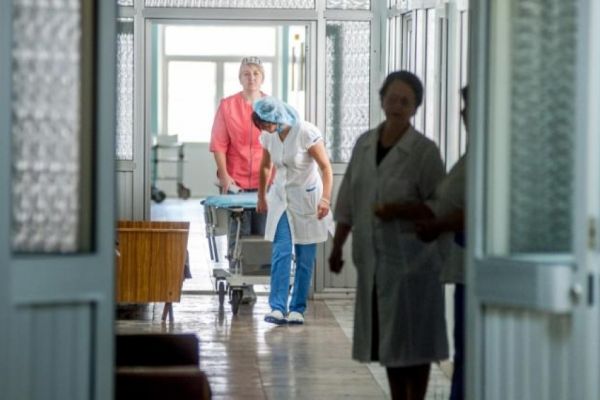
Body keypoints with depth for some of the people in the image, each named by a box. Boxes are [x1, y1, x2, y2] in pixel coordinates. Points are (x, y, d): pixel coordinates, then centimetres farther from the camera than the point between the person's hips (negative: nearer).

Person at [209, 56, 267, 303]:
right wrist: (224, 176, -6)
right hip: (235, 181, -1)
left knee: (262, 235, 1)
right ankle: (243, 287, -2)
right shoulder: (227, 106, 4)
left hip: (265, 182, 1)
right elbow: (218, 144, 2)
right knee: (239, 236, -3)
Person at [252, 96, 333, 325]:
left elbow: (326, 167, -18)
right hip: (281, 199, 4)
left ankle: (297, 309, 6)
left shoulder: (306, 133, -18)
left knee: (305, 258, 0)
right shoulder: (268, 137, -1)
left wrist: (325, 198, -27)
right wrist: (262, 197, 23)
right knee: (281, 253, -9)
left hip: (307, 199, -4)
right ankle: (277, 308, -15)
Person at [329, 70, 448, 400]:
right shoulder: (364, 144, 7)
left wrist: (399, 210, -21)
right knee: (387, 338, 13)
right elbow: (347, 201, 12)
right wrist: (337, 246, 12)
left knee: (412, 338, -1)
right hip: (373, 258, 5)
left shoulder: (424, 150, -9)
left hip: (411, 258, -5)